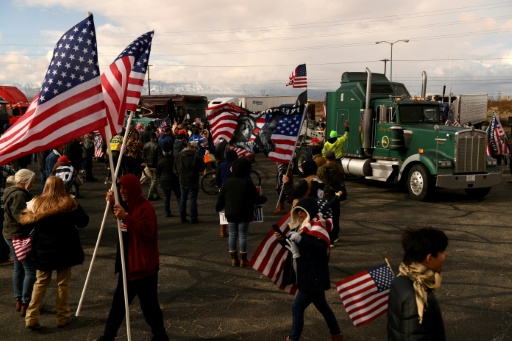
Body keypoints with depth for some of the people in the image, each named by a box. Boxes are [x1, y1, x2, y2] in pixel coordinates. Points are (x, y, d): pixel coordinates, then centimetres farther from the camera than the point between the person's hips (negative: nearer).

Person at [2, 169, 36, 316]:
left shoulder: (13, 192, 11)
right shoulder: (18, 195, -21)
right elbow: (22, 217, -26)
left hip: (12, 235, 11)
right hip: (20, 236, -11)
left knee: (19, 268, 19)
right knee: (31, 270, -4)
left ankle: (19, 300, 29)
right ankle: (26, 304, 1)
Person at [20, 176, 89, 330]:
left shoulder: (35, 203, -4)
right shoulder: (69, 202, -9)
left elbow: (25, 222, 3)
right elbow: (83, 222, -4)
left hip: (42, 249, 2)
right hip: (64, 249, -2)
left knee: (40, 283, 14)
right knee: (63, 283, 10)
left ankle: (31, 318, 11)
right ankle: (63, 317, 18)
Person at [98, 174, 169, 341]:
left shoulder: (145, 207, -17)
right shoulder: (127, 205, 11)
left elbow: (147, 231, -28)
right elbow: (124, 225, 26)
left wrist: (126, 217, -37)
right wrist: (112, 204, 8)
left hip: (144, 265, -9)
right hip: (128, 263, 9)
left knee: (148, 304, 1)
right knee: (119, 301, 15)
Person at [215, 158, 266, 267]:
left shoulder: (227, 182, -2)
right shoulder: (248, 183, -13)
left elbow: (221, 198, 3)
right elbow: (256, 199, -9)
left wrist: (218, 208, 22)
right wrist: (263, 199, 13)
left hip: (230, 214, 3)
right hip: (244, 214, -3)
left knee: (232, 235, 11)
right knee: (242, 236, 3)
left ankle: (234, 259, 15)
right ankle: (243, 260, 9)